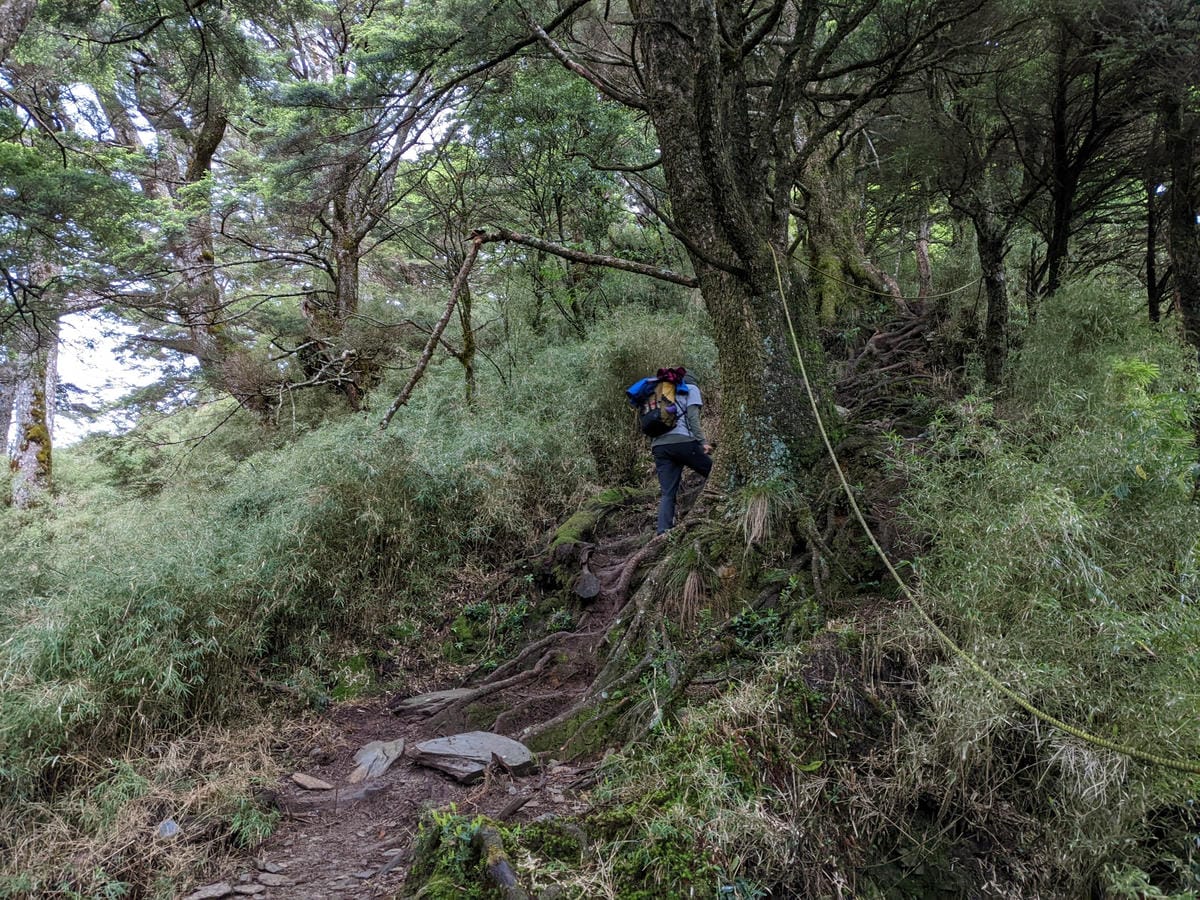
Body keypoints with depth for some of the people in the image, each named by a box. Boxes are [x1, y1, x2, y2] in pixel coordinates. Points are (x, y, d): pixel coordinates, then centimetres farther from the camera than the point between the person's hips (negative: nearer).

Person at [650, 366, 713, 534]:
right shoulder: (691, 388, 16)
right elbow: (692, 417, -1)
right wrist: (703, 442, -5)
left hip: (659, 445, 6)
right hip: (682, 441, -5)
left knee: (667, 494, 3)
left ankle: (663, 534, -9)